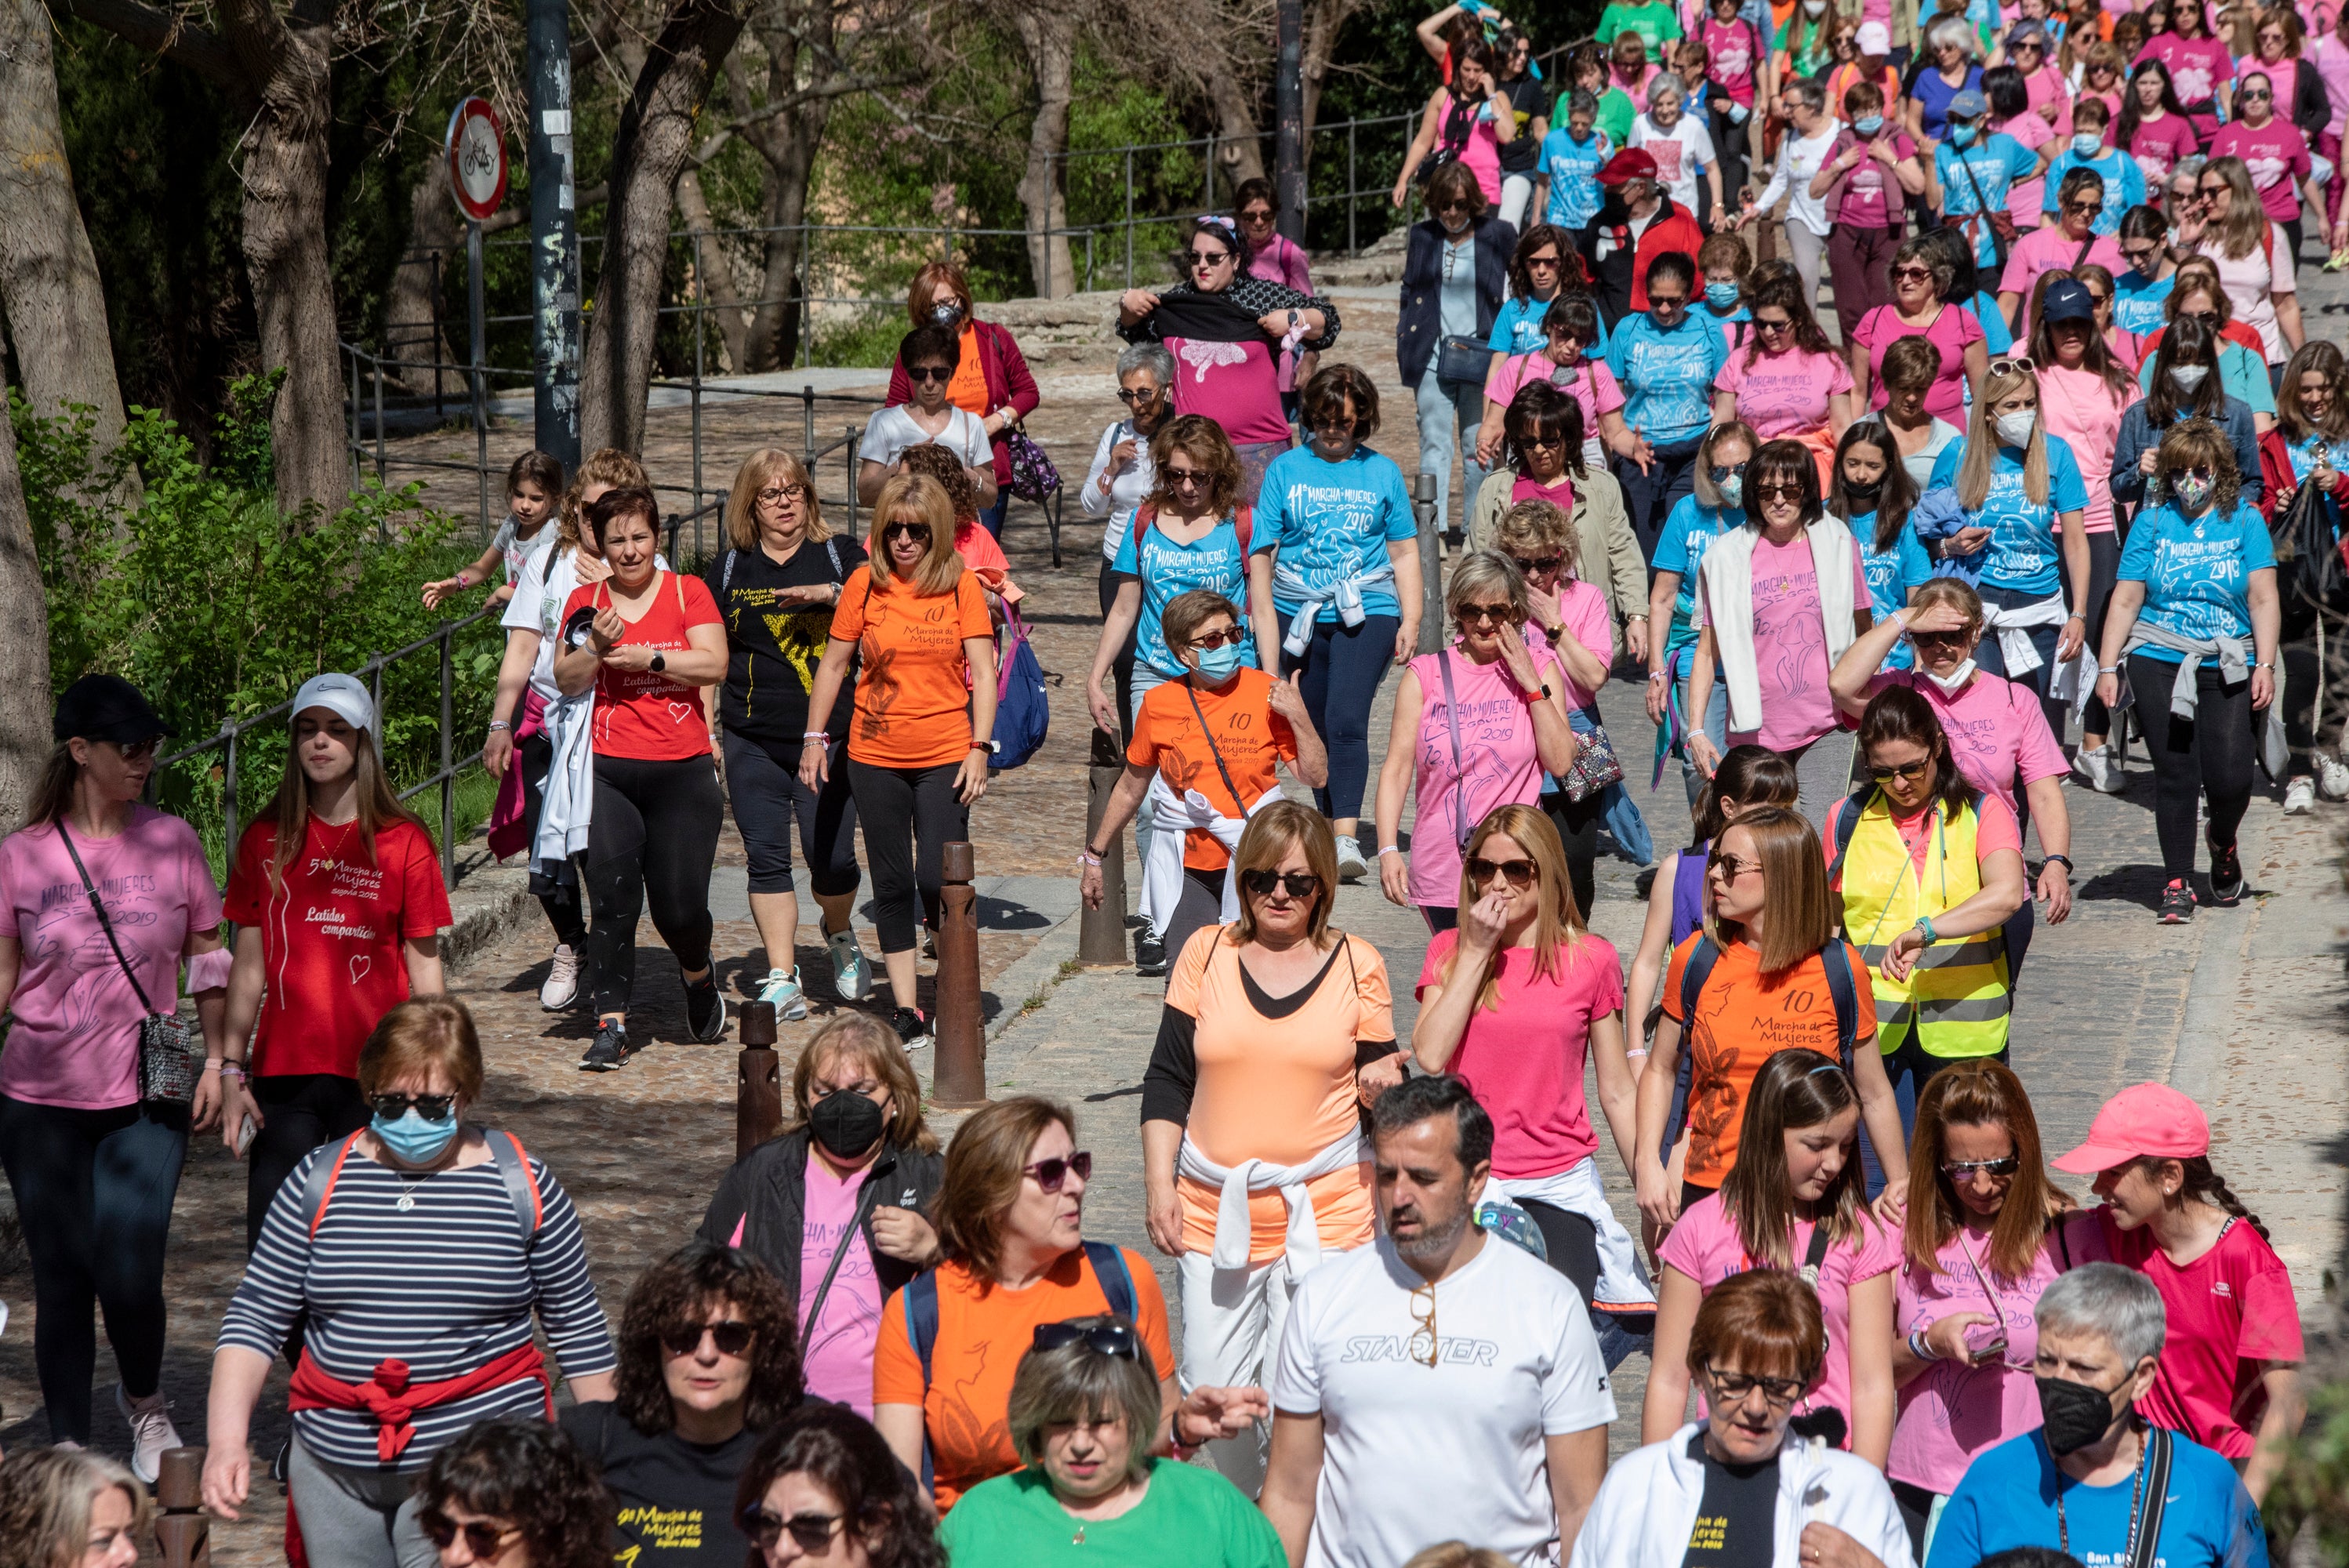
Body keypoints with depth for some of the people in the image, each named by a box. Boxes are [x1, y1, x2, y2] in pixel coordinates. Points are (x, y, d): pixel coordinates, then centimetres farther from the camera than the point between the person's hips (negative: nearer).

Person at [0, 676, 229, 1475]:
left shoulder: (172, 842, 3)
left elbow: (209, 959, 10)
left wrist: (217, 1060, 2)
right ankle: (69, 1450, 18)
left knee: (129, 1275, -9)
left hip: (147, 1102, 0)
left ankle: (144, 1400, 21)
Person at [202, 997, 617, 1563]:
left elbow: (576, 1324, 9)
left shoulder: (521, 1185, 1)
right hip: (334, 1463, 3)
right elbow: (254, 1318, 5)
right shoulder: (321, 1181, 4)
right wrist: (226, 1441, -8)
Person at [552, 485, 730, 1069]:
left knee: (681, 906, -1)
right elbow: (566, 681, 1)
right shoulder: (586, 600, 8)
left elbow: (714, 664, -7)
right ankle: (612, 1026, -3)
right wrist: (596, 647, -16)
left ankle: (697, 974, 32)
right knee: (612, 900, -9)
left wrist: (649, 658, -13)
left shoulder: (688, 592, 6)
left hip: (682, 773, -1)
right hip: (606, 774, 1)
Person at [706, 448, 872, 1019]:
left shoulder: (840, 556, 6)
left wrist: (831, 594, -21)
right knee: (766, 857, -3)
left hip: (828, 735, -2)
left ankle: (838, 933, 27)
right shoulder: (727, 570, 11)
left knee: (831, 857, -4)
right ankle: (782, 979, 2)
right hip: (752, 741, 2)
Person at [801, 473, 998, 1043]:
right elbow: (833, 664, 8)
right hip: (875, 756, 2)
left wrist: (980, 747, -10)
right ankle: (907, 1011, 11)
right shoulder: (865, 584, 1)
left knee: (938, 879, -10)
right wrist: (814, 738, 6)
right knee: (892, 884, 5)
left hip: (945, 757, -2)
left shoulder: (962, 585, -2)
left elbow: (983, 670, -3)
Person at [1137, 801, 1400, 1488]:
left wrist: (1380, 1083, -14)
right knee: (1209, 1392, 4)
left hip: (1324, 1211, -2)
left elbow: (1376, 1087, 10)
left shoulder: (1357, 965, 3)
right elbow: (1167, 1080, 9)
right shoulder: (1207, 954, 6)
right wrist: (1159, 1184, 1)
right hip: (1213, 1209, 2)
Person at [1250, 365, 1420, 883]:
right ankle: (1330, 825, 24)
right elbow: (1261, 552, 5)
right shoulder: (1286, 471, 7)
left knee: (1346, 719, -20)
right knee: (1316, 727, 9)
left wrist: (1411, 621, 3)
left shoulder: (1382, 472, 8)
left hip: (1367, 612, -2)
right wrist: (1262, 616, -2)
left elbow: (1404, 553, 12)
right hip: (1299, 615, 2)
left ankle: (1347, 837, -28)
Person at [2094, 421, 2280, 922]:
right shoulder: (2152, 523, 7)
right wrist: (2107, 667, -1)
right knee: (2175, 776, -2)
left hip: (2227, 668, 0)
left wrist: (2265, 665, -8)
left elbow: (2263, 599, 2)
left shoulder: (2244, 520, 6)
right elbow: (2125, 601, 5)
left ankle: (2223, 843, 24)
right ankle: (2177, 885, 9)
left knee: (2230, 777, -10)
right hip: (2158, 665, 0)